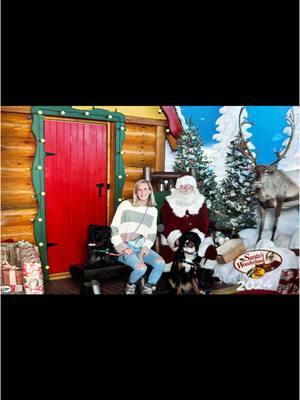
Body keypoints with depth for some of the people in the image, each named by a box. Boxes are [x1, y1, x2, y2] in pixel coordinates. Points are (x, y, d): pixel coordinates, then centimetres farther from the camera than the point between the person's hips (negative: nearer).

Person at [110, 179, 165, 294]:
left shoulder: (153, 210, 11)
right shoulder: (125, 205, 0)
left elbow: (152, 234, 11)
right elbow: (113, 228, -2)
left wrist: (144, 249, -5)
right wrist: (123, 247, -12)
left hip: (142, 247, 4)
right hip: (125, 247, -4)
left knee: (161, 263, -24)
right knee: (141, 268, -29)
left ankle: (148, 288, 2)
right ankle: (131, 285, 6)